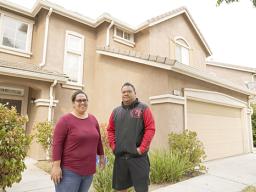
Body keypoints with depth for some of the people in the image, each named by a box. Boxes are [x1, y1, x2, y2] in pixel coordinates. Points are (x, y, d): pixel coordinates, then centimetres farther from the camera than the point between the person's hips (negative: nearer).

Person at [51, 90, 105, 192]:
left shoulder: (93, 119, 7)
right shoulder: (65, 120, -9)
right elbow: (57, 144, -12)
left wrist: (101, 156, 19)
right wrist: (56, 166, -16)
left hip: (88, 170, 5)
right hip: (69, 171, -5)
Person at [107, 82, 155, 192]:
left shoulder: (143, 108, 0)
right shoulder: (116, 111, 12)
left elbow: (150, 129, -7)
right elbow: (110, 130, 13)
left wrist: (142, 148, -14)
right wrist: (113, 146, 0)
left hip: (138, 156, -3)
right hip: (120, 156, 4)